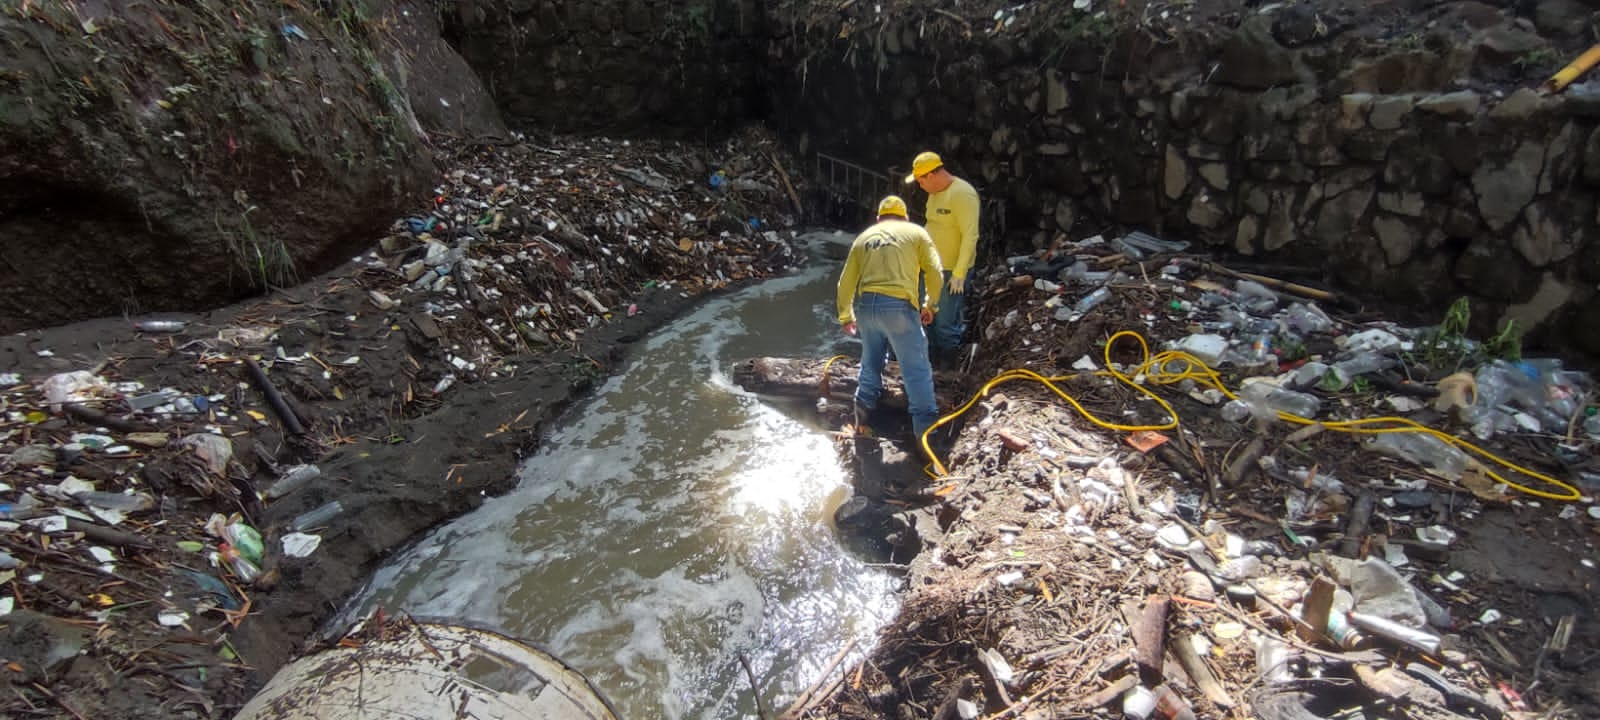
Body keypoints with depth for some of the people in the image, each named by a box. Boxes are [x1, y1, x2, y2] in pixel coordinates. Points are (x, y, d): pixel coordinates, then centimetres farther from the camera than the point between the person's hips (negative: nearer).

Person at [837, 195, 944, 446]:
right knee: (917, 368, 3)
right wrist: (930, 305, 16)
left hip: (865, 305, 4)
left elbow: (846, 281, 18)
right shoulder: (916, 232, 12)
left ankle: (863, 411, 31)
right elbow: (935, 273, 2)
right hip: (898, 305, -4)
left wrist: (845, 316, 29)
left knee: (871, 362, 24)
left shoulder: (863, 237, 20)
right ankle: (925, 424, 3)